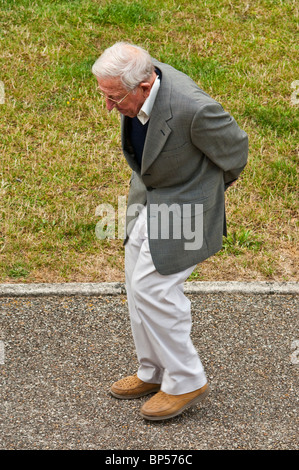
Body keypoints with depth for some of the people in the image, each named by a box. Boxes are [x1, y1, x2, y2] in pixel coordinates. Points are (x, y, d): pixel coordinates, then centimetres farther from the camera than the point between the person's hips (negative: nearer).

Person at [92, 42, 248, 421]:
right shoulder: (135, 81, -14)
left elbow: (234, 148, -15)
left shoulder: (192, 108, -36)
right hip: (147, 196, 8)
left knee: (152, 287, -8)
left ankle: (186, 381, 9)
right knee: (138, 285, 14)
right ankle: (154, 372, 32)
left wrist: (206, 188, 3)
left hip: (183, 203, -8)